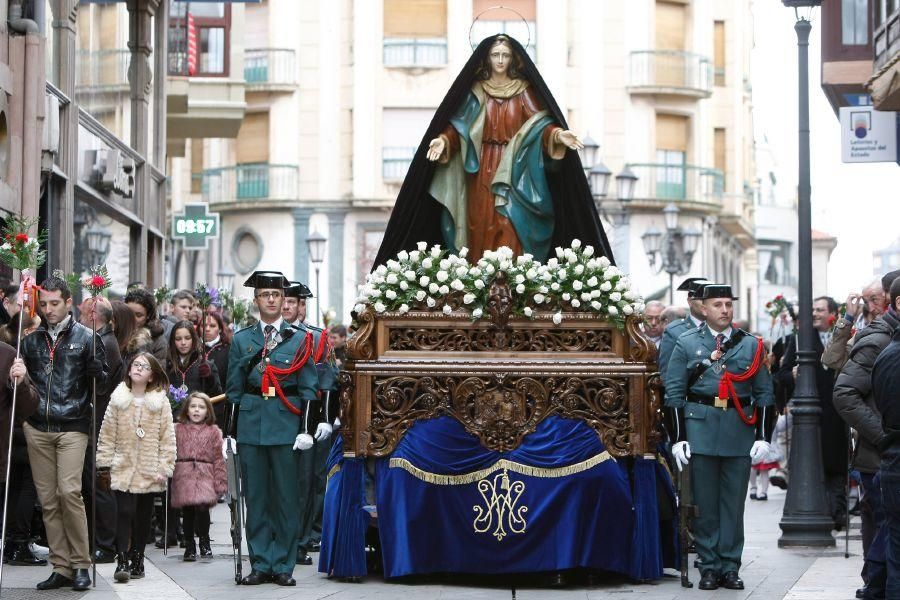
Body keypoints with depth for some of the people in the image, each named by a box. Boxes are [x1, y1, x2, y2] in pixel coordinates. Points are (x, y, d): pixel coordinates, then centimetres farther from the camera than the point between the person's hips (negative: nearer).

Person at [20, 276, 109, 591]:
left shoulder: (86, 337, 2)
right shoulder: (31, 340, 12)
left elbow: (102, 386, 2)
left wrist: (96, 370, -18)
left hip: (72, 427, -4)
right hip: (37, 429, 4)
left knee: (69, 492, -14)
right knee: (48, 499, 3)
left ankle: (80, 565, -4)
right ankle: (61, 567, 8)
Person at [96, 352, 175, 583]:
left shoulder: (161, 402, -1)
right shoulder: (118, 399, 2)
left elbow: (167, 438, -1)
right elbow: (107, 434, 5)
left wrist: (165, 468, -6)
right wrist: (105, 465, 1)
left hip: (149, 471, 1)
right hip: (123, 468, 0)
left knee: (143, 516, 9)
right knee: (125, 513, -10)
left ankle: (137, 560, 20)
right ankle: (122, 561, -11)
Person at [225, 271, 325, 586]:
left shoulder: (300, 338, 5)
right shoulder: (241, 339, 10)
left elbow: (309, 389, 3)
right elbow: (234, 390, 11)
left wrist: (306, 429, -6)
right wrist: (229, 432, 6)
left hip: (286, 426, -2)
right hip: (250, 425, 2)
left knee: (286, 498, 1)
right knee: (256, 498, 4)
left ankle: (283, 565, 7)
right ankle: (260, 564, 10)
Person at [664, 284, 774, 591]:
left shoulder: (751, 345, 7)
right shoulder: (686, 344, 4)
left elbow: (764, 394, 9)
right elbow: (674, 393, 2)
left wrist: (763, 436, 0)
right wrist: (678, 437, -5)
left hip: (740, 429, 1)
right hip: (700, 427, -1)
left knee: (734, 502, 4)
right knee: (704, 502, 3)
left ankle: (730, 567, 11)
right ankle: (709, 567, 10)